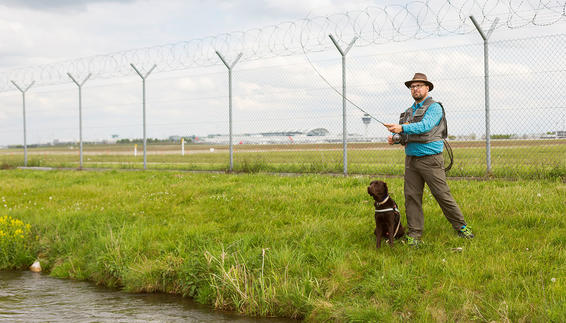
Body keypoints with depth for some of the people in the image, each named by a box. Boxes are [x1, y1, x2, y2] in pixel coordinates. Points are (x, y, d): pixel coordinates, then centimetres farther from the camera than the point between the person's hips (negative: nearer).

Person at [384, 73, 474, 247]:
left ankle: (461, 227, 10)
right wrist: (395, 138, 0)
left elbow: (425, 126, -20)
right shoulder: (409, 111, 19)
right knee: (411, 197, 2)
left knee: (443, 195, -5)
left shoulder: (434, 107, -3)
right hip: (411, 159, 6)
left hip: (430, 159, -6)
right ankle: (414, 235, 7)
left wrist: (402, 128, -29)